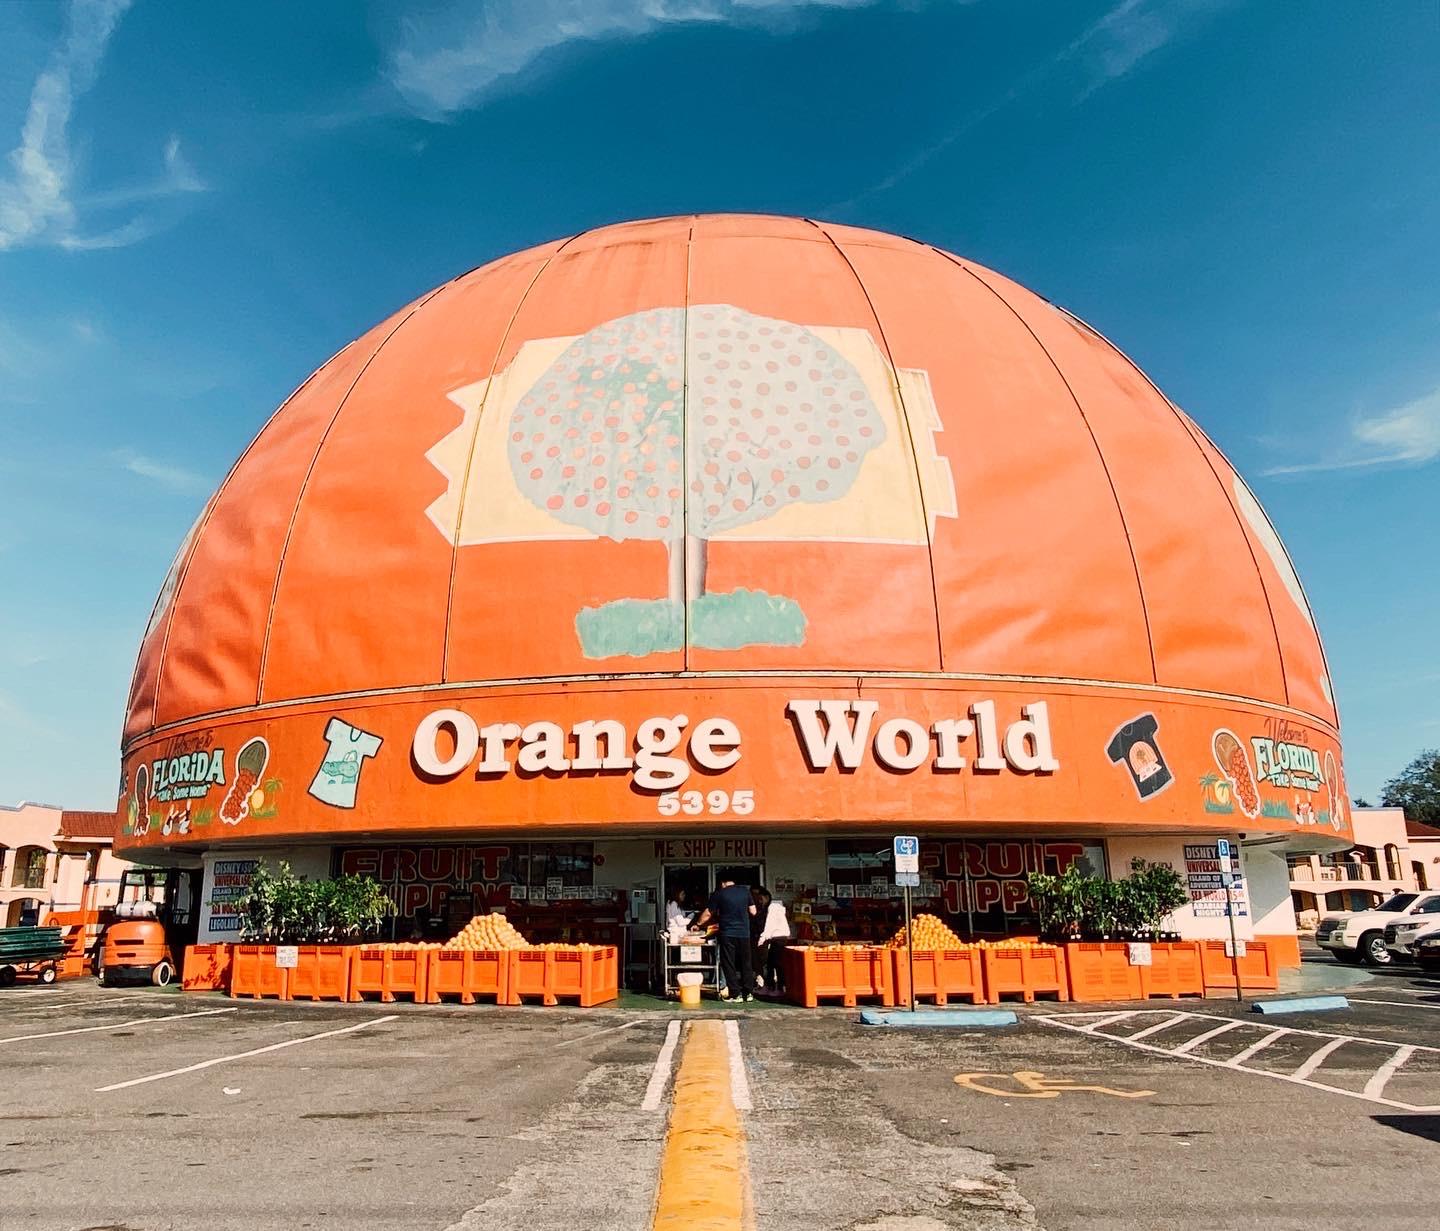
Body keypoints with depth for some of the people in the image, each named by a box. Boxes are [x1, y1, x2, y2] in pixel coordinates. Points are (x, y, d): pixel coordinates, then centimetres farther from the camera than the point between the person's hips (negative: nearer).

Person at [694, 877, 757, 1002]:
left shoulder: (719, 893, -3)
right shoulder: (745, 891, 3)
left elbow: (708, 913, 3)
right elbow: (753, 912, 6)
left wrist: (698, 924, 18)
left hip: (727, 934, -3)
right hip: (744, 932, 3)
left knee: (729, 964, 5)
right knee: (746, 963, 12)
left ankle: (735, 994, 2)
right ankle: (749, 992, 14)